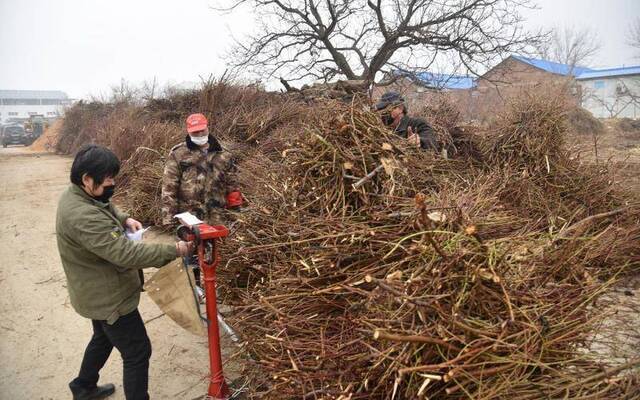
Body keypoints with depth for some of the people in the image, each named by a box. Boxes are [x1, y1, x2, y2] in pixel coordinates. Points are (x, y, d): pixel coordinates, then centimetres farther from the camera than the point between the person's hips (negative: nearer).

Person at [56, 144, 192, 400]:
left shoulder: (76, 195, -2)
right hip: (108, 299, -11)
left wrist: (125, 219, -2)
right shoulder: (83, 216, -35)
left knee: (103, 338, 32)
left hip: (97, 293, 11)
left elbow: (106, 208, 18)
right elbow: (126, 253, -38)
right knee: (137, 352, 1)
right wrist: (173, 250, -35)